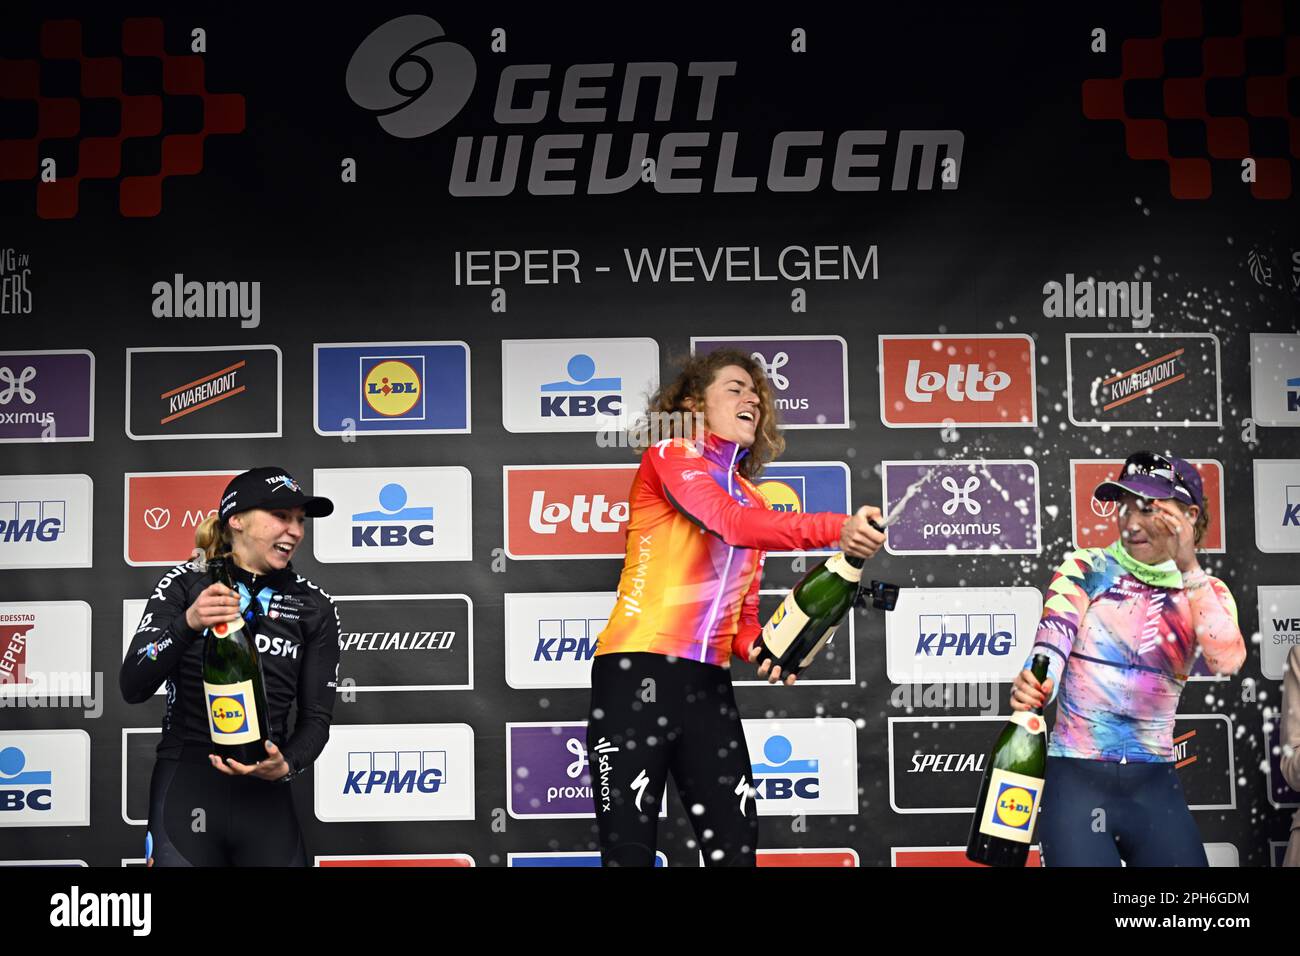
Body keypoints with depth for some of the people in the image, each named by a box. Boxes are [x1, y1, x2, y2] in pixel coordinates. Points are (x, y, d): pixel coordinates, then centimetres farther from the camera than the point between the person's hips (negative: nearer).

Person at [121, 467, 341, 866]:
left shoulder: (314, 606, 2)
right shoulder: (185, 584, -2)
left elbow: (316, 716, 4)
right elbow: (132, 689, -9)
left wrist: (286, 766, -16)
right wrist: (188, 624, -24)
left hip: (265, 797, 2)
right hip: (185, 791, -2)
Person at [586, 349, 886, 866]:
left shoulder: (753, 501, 19)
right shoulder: (669, 456, -2)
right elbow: (731, 523, -21)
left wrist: (755, 649, -4)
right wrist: (836, 529, -32)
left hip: (708, 683, 7)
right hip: (638, 671, -7)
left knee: (736, 846, 2)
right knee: (629, 849, -4)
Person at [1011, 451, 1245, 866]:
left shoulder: (1207, 593, 6)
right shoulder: (1087, 570, 0)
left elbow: (1227, 661, -14)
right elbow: (1051, 642, -17)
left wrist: (1188, 568, -19)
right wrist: (1032, 685, -38)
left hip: (1154, 787, 3)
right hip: (1076, 782, -2)